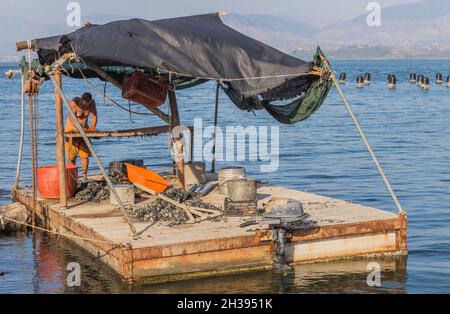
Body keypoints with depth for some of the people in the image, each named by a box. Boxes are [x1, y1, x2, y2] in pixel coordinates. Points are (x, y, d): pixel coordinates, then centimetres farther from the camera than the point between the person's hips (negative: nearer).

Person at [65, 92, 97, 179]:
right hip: (72, 128, -4)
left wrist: (92, 127, -30)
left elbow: (94, 116, -10)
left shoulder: (92, 103, -10)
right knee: (72, 156, -7)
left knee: (85, 154, -4)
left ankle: (84, 176, 0)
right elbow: (71, 117, -31)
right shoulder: (74, 102, -24)